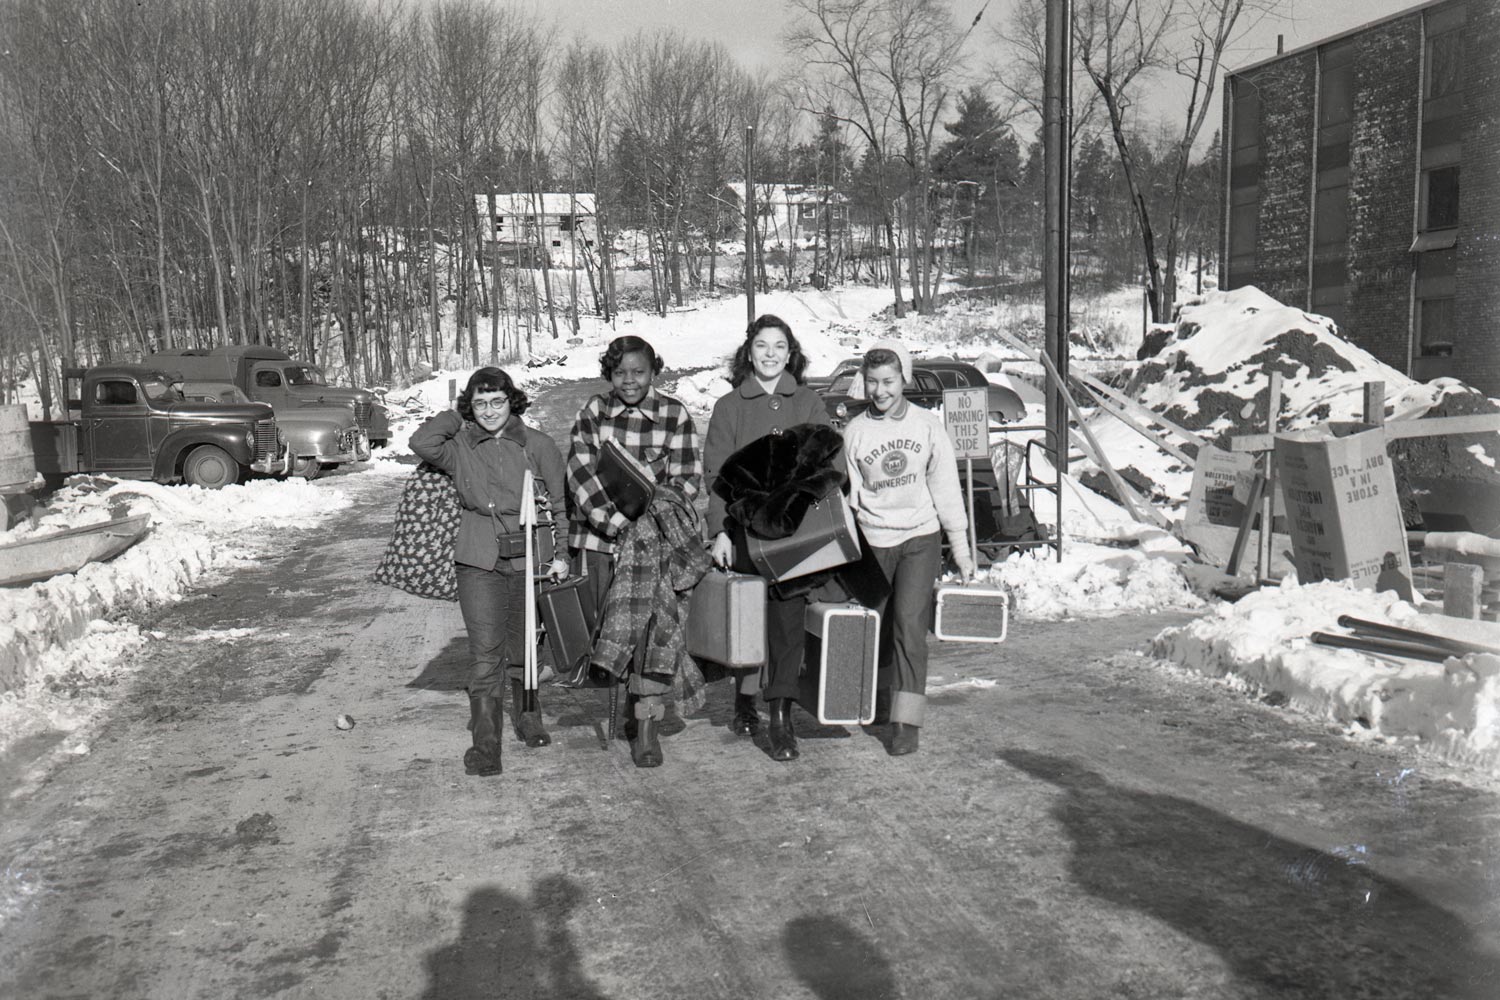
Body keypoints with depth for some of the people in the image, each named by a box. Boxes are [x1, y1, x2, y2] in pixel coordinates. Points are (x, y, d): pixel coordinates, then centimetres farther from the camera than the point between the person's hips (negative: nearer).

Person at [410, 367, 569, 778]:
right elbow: (421, 442, -17)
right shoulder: (460, 448, 2)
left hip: (531, 559, 1)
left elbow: (558, 504, 9)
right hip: (480, 562, -1)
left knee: (525, 645, 14)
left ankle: (527, 717, 36)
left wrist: (560, 554, 3)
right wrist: (457, 418, -2)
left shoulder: (538, 446, 4)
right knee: (485, 651, -7)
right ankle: (484, 741, -2)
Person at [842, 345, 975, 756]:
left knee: (909, 623, -12)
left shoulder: (927, 424, -1)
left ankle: (907, 721, -10)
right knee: (874, 627, 10)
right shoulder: (854, 431, -1)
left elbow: (946, 488, 4)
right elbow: (844, 495, 2)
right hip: (874, 541, 1)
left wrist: (960, 549, 5)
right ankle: (879, 700, 34)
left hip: (920, 538, -1)